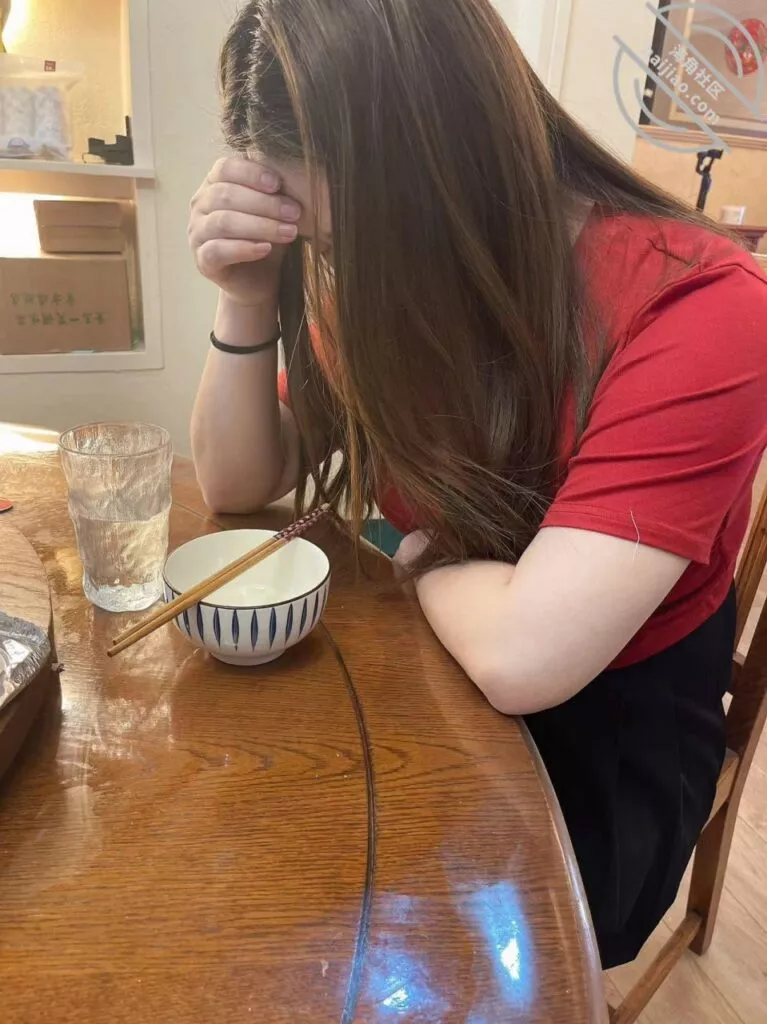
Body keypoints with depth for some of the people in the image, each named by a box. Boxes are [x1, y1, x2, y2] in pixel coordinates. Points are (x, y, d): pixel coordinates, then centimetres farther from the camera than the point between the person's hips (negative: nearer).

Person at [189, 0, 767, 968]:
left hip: (609, 722, -4)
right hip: (432, 667, 5)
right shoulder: (383, 276, -7)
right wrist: (249, 300, -18)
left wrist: (422, 550, -14)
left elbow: (522, 656, -35)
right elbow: (239, 486, -2)